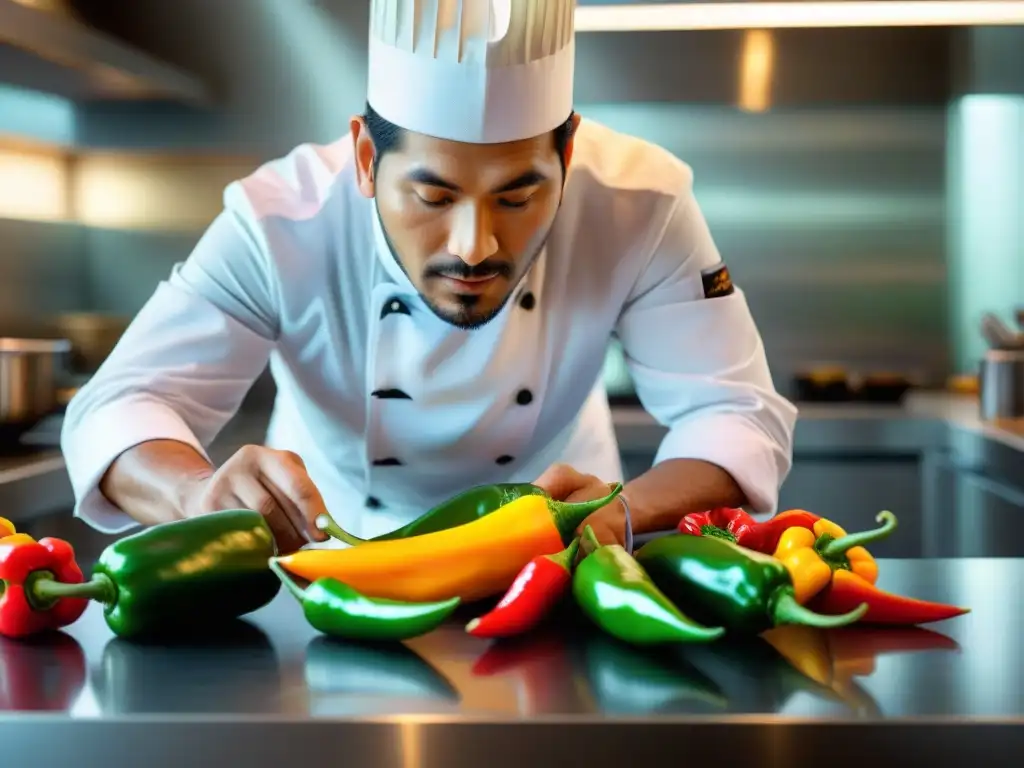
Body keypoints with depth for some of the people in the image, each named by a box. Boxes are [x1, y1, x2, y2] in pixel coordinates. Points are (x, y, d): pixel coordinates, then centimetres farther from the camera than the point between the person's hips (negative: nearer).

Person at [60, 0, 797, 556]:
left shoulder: (640, 205, -23)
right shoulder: (281, 226, -24)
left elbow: (740, 416, -20)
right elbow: (116, 410, -24)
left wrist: (626, 512, -41)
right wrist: (207, 493, -46)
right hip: (329, 554, 0)